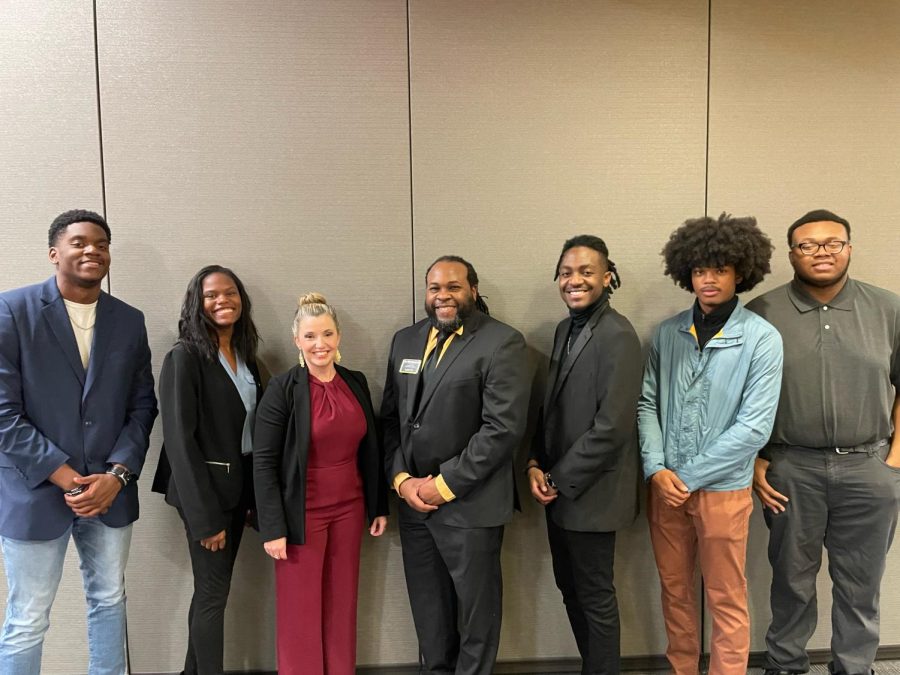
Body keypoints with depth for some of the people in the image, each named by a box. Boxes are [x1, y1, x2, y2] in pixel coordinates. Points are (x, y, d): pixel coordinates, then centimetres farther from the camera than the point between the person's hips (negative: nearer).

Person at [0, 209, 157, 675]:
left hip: (110, 491, 4)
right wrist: (63, 476, -14)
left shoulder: (129, 320, 5)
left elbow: (142, 405, 4)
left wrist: (117, 474, -9)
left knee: (109, 602, 18)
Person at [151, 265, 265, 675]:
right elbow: (179, 439, -18)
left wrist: (257, 496, 7)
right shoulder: (183, 357, -15)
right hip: (205, 490, -7)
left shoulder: (246, 357, 7)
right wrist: (204, 515, -19)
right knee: (213, 593, 4)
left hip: (239, 486, 7)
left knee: (212, 589, 18)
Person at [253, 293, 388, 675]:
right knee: (301, 611, 9)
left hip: (349, 508, 5)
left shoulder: (356, 383, 3)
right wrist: (273, 527, -13)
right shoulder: (282, 389, -12)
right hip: (303, 513, -4)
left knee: (342, 605, 15)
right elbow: (264, 461, -11)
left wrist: (379, 506, 11)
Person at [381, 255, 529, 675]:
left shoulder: (502, 343, -10)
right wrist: (401, 479, -4)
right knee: (428, 613, 19)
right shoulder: (405, 341, 10)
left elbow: (504, 427, -17)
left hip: (470, 505, -5)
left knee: (475, 612, 12)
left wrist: (446, 484, -15)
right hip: (414, 501, 5)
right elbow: (390, 417, 10)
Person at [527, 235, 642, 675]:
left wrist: (560, 480, -15)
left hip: (591, 492, -8)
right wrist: (536, 465, 0)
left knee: (595, 596, 9)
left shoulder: (617, 335, -18)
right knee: (570, 588, 20)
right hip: (559, 488, 8)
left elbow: (611, 426, -22)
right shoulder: (565, 329, 9)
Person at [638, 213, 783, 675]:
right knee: (674, 590, 18)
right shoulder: (668, 333, 1)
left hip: (722, 487, -3)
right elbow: (647, 403, 2)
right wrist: (657, 468, -11)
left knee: (726, 601, 12)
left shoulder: (762, 338, -10)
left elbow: (754, 427, -14)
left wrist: (689, 477, -13)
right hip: (665, 485, 4)